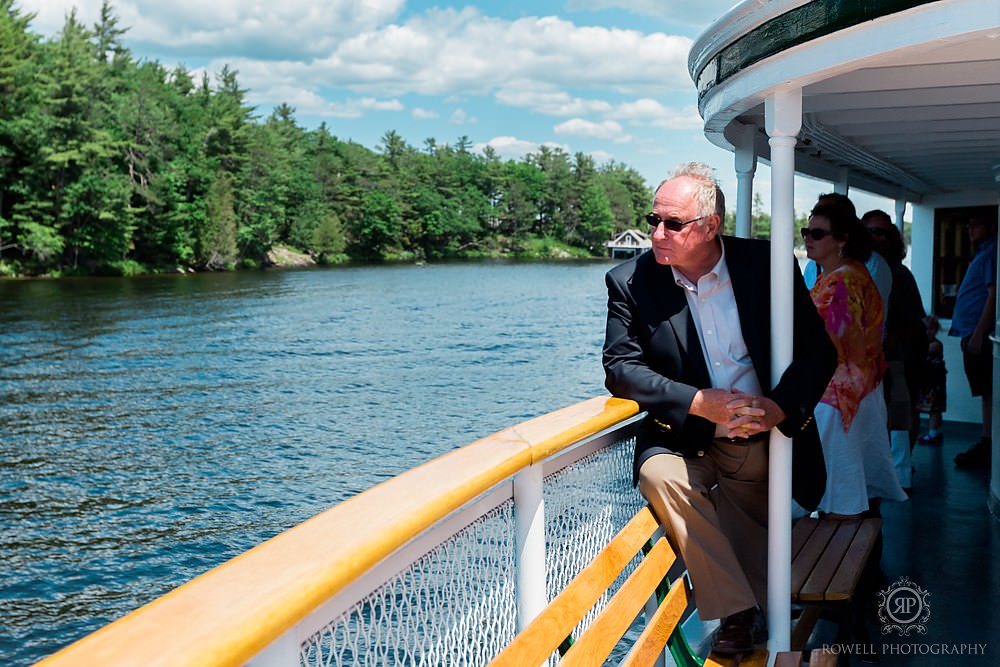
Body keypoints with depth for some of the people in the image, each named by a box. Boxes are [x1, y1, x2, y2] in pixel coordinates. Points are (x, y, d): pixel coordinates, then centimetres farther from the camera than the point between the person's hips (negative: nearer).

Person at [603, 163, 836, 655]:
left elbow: (818, 350, -3)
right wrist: (701, 403, -24)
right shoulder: (630, 282, -5)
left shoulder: (768, 264, -5)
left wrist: (779, 407, -21)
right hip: (686, 444, 0)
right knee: (660, 475, -31)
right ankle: (737, 613, -20)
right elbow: (621, 367, -11)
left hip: (767, 444, 1)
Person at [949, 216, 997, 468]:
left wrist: (978, 334, -21)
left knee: (987, 391, -8)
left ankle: (986, 448, -7)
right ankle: (986, 446, 16)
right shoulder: (983, 254, 21)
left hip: (980, 333, -10)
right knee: (986, 392, 11)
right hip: (975, 333, 10)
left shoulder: (990, 254, -9)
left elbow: (993, 295, -17)